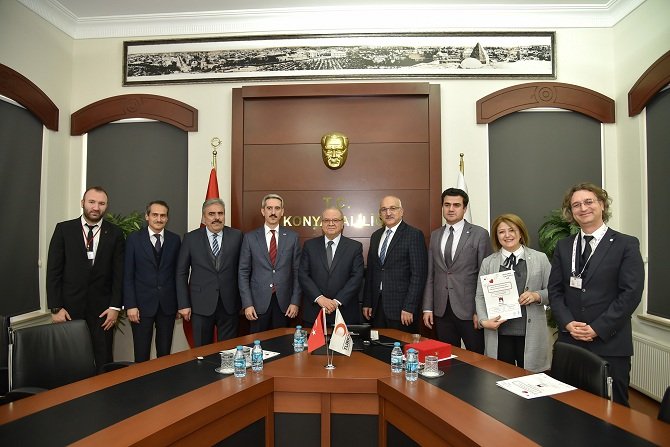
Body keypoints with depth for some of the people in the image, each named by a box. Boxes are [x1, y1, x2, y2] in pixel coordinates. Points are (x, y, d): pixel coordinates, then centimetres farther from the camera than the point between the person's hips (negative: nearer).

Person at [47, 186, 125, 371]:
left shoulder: (115, 233, 1)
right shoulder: (64, 229, 0)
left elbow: (119, 272, 1)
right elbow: (53, 270, 0)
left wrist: (115, 307, -3)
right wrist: (55, 307, -5)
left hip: (102, 307, 0)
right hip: (69, 306, 0)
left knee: (104, 361, 4)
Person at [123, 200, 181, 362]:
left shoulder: (175, 239, 5)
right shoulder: (134, 238, -1)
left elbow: (178, 272, 7)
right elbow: (128, 275, -3)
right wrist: (130, 305, -8)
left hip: (168, 304, 2)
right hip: (142, 304, -2)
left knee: (165, 353, 10)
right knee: (142, 355, 6)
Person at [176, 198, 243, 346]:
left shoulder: (236, 236, -1)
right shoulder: (191, 238, -1)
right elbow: (181, 273, 2)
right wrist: (183, 304, -2)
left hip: (229, 304, 0)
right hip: (201, 305, 0)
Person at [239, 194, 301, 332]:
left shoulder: (292, 237, 2)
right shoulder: (250, 237, 0)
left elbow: (297, 272, 3)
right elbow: (243, 272, 0)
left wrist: (295, 302, -2)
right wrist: (247, 304, -6)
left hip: (284, 302, 1)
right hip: (258, 302, 0)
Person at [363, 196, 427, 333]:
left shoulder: (414, 235, -6)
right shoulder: (375, 236, 13)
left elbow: (418, 274, -11)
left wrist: (409, 307, -15)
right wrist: (367, 303, 9)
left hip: (401, 306, -5)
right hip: (377, 306, 5)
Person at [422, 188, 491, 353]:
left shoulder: (479, 234, -3)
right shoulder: (435, 235, 10)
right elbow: (430, 274, 10)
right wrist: (427, 308, 5)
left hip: (469, 309, -3)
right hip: (441, 311, 4)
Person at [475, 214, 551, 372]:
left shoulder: (540, 258, 4)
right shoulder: (488, 262, 6)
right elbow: (480, 296, 6)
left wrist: (537, 296, -13)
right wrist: (484, 320, -8)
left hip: (531, 334, -1)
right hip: (498, 333, 1)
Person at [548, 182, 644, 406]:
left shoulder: (627, 244, -1)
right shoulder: (563, 246, 10)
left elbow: (631, 293, -8)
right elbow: (555, 290, 8)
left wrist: (597, 328, -12)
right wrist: (568, 323, -7)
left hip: (610, 344, -3)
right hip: (570, 341, 3)